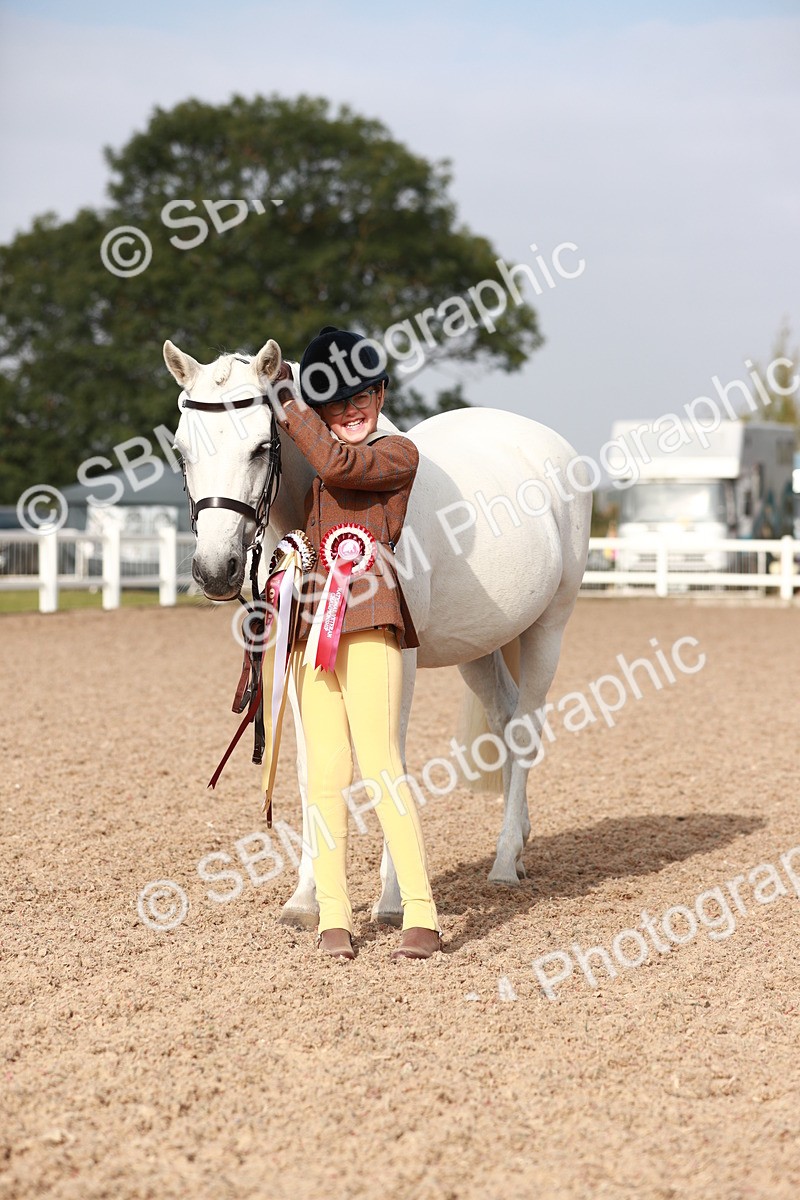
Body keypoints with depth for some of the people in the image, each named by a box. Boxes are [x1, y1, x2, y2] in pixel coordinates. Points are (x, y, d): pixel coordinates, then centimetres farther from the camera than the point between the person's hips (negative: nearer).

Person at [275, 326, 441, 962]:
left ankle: (422, 915, -11)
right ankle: (334, 914, 7)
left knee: (379, 763, -13)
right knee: (326, 773, 4)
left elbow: (337, 463, -15)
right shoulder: (313, 467, 21)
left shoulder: (398, 453, 2)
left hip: (368, 622, -6)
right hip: (311, 624, 6)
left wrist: (287, 402, -6)